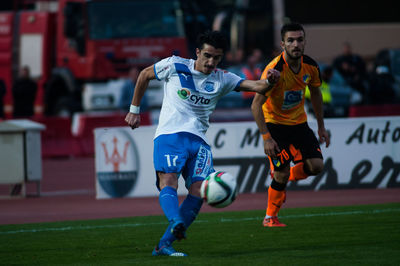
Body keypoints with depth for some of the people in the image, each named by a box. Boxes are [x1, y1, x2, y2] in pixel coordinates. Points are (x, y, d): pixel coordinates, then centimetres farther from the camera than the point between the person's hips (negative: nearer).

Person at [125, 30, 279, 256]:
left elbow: (257, 87, 1)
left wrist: (269, 81, -22)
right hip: (169, 135, -3)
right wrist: (134, 110, 20)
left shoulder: (221, 79, 11)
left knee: (199, 190, -16)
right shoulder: (175, 66, 4)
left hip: (198, 140, 3)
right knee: (168, 181, -26)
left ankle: (164, 246, -15)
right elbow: (145, 75, 19)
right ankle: (176, 224, -51)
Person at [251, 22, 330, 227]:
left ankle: (287, 176, 22)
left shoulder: (310, 66, -8)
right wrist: (266, 138, -28)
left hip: (298, 122, 5)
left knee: (316, 166, -9)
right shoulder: (274, 70, -26)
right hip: (274, 122, -5)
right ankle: (270, 217, 10)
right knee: (281, 173, -11)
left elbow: (315, 93, 11)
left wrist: (321, 126, 13)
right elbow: (256, 105, -25)